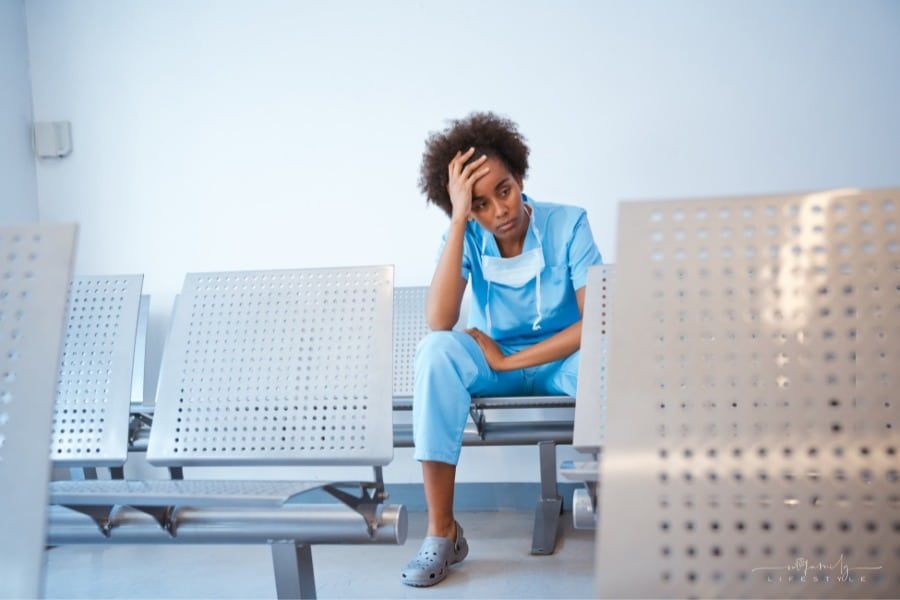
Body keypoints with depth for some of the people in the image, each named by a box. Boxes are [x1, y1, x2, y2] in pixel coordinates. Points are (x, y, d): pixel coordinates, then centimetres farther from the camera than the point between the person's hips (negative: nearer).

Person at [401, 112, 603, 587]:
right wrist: (458, 218, -30)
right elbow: (439, 323, -28)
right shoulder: (465, 237, -11)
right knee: (435, 350, -31)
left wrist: (510, 360, -23)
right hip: (491, 363, 2)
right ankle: (442, 532, -25)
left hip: (560, 361, -1)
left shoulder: (567, 223, -16)